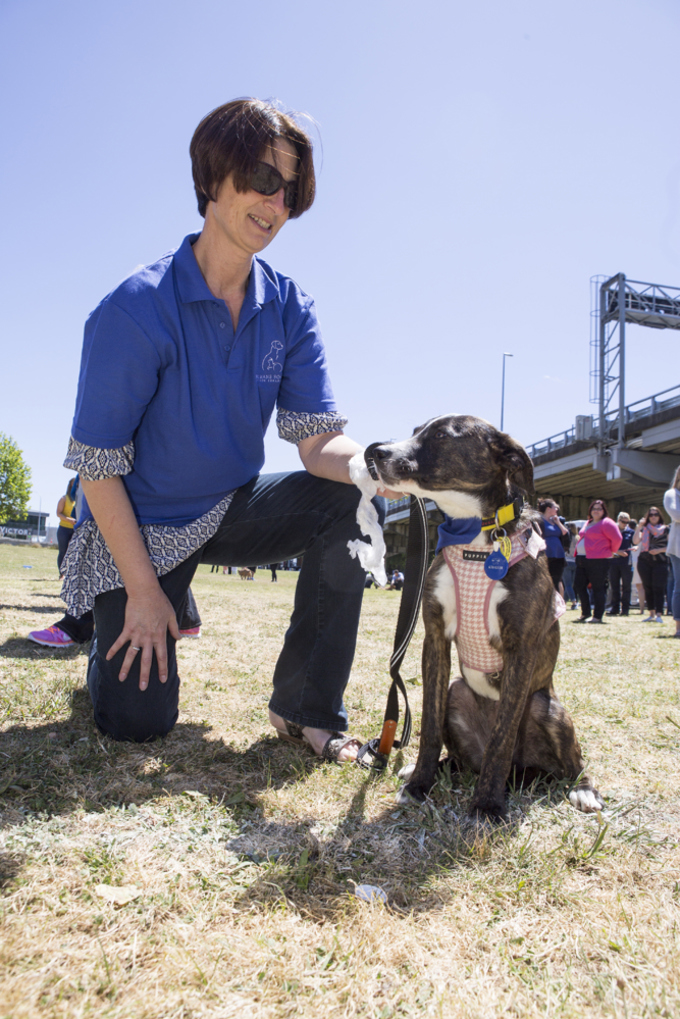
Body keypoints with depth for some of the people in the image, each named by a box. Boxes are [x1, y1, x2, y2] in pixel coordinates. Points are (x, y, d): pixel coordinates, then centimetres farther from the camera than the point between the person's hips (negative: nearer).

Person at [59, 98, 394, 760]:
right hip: (142, 527, -4)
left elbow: (319, 440, -13)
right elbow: (97, 464, -17)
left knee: (353, 501, -22)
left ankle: (305, 707, -10)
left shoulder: (289, 309, -7)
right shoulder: (136, 309, -21)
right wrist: (142, 589, -17)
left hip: (233, 511, 4)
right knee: (138, 723, -11)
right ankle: (119, 636, 27)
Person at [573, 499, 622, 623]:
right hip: (582, 558, 9)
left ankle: (597, 616, 2)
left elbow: (617, 538, -12)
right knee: (579, 585, 8)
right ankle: (585, 614, 20)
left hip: (598, 560, -9)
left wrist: (611, 551, -1)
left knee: (598, 588, -4)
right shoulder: (588, 523, 20)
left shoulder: (606, 523, -6)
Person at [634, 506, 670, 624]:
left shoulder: (666, 529, 4)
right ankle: (652, 614, 13)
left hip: (660, 562, -3)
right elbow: (635, 541, -6)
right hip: (644, 561, 3)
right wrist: (639, 526, -10)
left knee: (658, 588, -9)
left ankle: (659, 614, -11)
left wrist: (659, 550, -12)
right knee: (648, 588, 6)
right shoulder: (644, 529, 9)